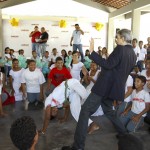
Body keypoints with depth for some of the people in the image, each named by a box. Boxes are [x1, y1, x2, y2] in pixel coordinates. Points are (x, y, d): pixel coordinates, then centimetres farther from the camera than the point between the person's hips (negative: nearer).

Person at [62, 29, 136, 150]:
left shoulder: (120, 49, -14)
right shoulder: (133, 54, 12)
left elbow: (108, 64, -25)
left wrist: (92, 52, -24)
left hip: (105, 86, -9)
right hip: (115, 88, 9)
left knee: (85, 111, -7)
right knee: (108, 110, 30)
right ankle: (124, 133, 37)